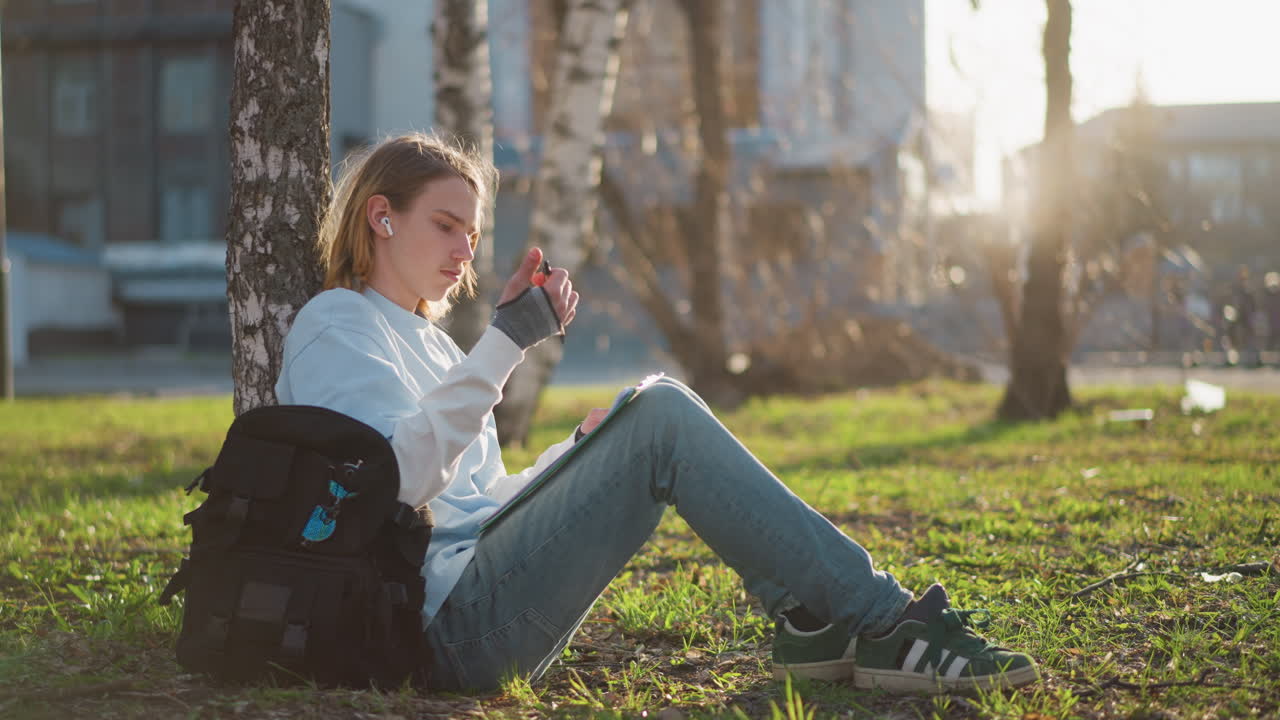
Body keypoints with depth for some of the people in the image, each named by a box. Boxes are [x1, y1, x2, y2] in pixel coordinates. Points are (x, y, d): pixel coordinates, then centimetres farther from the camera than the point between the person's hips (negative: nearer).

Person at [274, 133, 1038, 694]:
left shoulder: (425, 339, 27)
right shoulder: (337, 325, 0)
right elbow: (398, 478, -17)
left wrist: (581, 454, 12)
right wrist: (506, 341, -19)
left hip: (481, 606, 9)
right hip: (452, 624, -9)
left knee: (656, 414, 2)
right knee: (663, 418, -19)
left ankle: (814, 618, -10)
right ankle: (881, 621, -18)